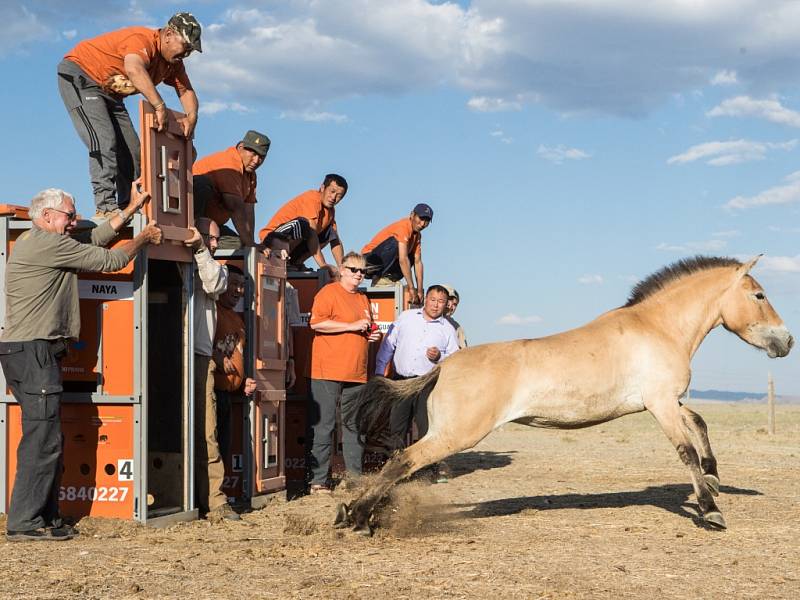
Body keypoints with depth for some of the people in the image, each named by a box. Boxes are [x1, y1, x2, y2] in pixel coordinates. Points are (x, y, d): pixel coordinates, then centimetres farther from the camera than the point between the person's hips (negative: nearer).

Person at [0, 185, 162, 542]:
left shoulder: (33, 242, 20)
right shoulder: (48, 243, -11)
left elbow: (94, 240, 23)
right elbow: (109, 260, -6)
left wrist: (131, 209, 26)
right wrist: (143, 239, 10)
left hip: (32, 353, 11)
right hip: (33, 351, -11)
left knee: (44, 440, 11)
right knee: (43, 440, -10)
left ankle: (46, 518, 14)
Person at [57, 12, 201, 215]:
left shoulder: (173, 63, 0)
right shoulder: (143, 39, -29)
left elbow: (186, 91, 4)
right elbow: (134, 69, -49)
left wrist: (191, 117, -18)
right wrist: (159, 106, -53)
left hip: (110, 92, 10)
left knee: (131, 149, 2)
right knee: (104, 140, -25)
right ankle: (106, 206, -30)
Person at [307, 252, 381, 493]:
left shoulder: (363, 299, 21)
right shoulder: (329, 292, -4)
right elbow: (316, 322, -17)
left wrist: (373, 335, 11)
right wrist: (352, 326, -17)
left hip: (357, 374, 8)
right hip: (329, 372, -8)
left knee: (354, 426, 10)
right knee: (324, 426, -6)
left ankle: (355, 476, 16)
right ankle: (319, 480, -3)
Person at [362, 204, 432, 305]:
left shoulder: (417, 234, 7)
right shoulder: (403, 227, -21)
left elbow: (418, 262, 3)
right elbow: (403, 260, -29)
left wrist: (420, 290, -6)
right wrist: (411, 288, -31)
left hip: (384, 264, 9)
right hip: (369, 260, -9)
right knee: (394, 242, -29)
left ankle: (387, 279, -2)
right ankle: (379, 279, -18)